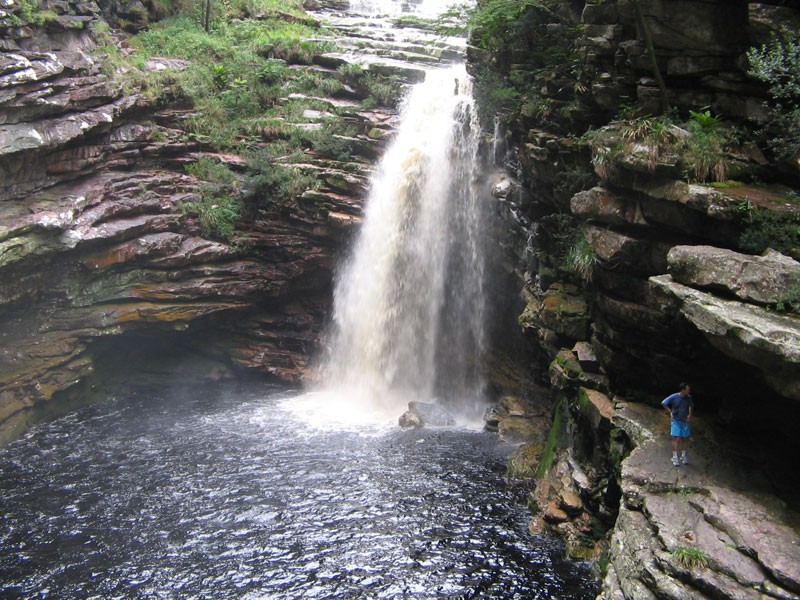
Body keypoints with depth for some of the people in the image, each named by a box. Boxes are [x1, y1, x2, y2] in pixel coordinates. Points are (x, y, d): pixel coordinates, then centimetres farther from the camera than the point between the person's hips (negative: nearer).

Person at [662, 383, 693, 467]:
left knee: (685, 438, 9)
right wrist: (670, 412, -4)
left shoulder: (688, 397, -2)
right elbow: (663, 403, -7)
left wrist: (690, 414, 11)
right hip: (676, 421, -4)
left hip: (685, 421, 5)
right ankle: (675, 458, -3)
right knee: (676, 438, -9)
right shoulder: (674, 397, -14)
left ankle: (683, 456, 26)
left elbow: (691, 406, 19)